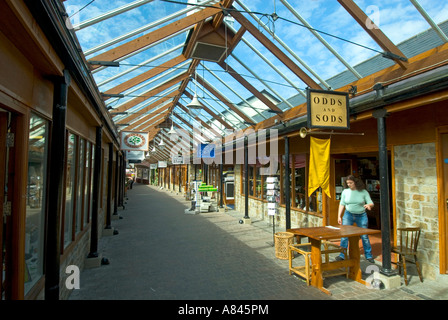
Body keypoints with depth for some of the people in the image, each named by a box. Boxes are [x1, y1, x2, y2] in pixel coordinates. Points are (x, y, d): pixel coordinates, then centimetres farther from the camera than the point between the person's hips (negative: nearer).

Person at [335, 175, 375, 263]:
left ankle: (368, 255, 24)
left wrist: (368, 205, -27)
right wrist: (339, 216, 2)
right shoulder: (345, 192, -1)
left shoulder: (363, 192, -5)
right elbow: (342, 204, 4)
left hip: (361, 216, -1)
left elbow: (371, 203, -2)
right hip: (348, 215, 1)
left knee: (364, 236, 6)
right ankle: (342, 255, 7)